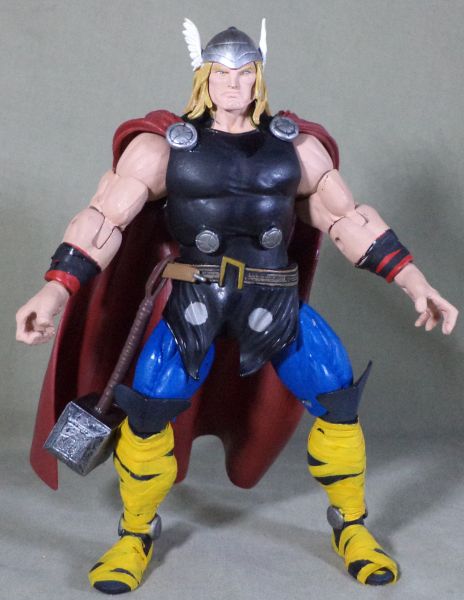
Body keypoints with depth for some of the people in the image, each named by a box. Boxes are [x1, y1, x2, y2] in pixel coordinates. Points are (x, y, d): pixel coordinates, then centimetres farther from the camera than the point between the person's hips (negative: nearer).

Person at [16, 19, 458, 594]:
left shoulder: (294, 144, 5)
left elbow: (349, 219, 8)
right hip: (195, 301, -2)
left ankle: (351, 527, 22)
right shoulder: (166, 143, -2)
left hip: (276, 301, 2)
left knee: (338, 400, -4)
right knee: (146, 411, -11)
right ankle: (135, 536, 17)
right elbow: (105, 216, -8)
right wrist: (54, 290, -21)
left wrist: (417, 285, 3)